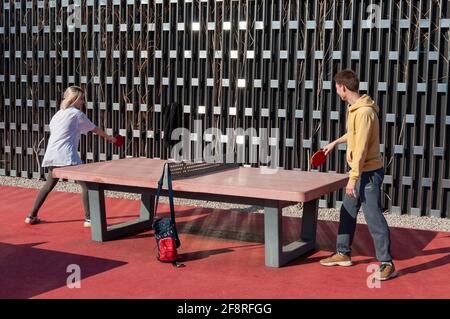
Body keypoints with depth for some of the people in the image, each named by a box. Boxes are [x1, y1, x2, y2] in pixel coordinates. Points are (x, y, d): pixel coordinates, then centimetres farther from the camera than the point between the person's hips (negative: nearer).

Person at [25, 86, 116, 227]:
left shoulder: (58, 114, 21)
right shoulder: (76, 113, 1)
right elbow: (95, 129, 11)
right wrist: (108, 137, 27)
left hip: (51, 156, 8)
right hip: (67, 156, -8)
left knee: (49, 185, 23)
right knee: (86, 184, -3)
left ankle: (32, 216, 26)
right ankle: (89, 218, -9)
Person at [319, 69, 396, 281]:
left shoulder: (364, 112, -22)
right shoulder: (354, 109, 9)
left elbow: (361, 149, -24)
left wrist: (353, 178, -22)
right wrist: (335, 142, 40)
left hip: (369, 173, -10)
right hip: (359, 173, 10)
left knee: (374, 218, -6)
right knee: (347, 212, 17)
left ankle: (387, 264, 2)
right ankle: (343, 254, 30)